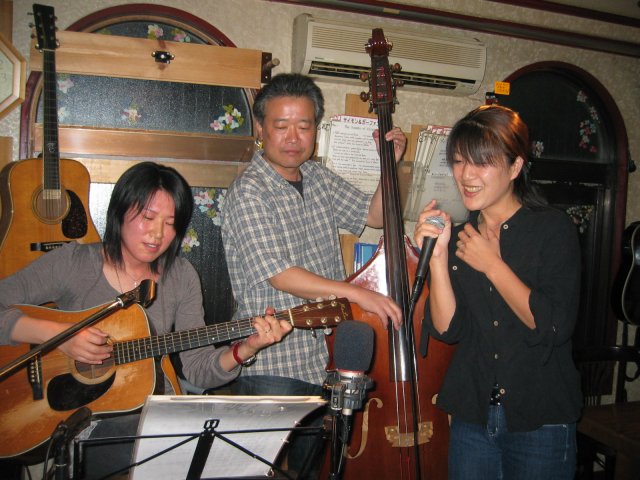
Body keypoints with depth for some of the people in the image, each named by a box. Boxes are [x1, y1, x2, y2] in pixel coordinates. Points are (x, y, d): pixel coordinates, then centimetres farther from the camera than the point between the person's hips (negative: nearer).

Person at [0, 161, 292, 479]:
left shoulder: (181, 277, 2)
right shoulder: (74, 262, -5)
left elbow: (197, 368, -2)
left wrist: (245, 349, -20)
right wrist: (57, 334, -23)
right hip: (81, 423, -4)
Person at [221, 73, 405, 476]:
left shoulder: (318, 178, 7)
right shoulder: (249, 192, -15)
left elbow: (375, 215, 15)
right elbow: (280, 276, -22)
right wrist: (356, 292, -22)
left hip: (323, 360, 7)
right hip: (273, 370, -7)